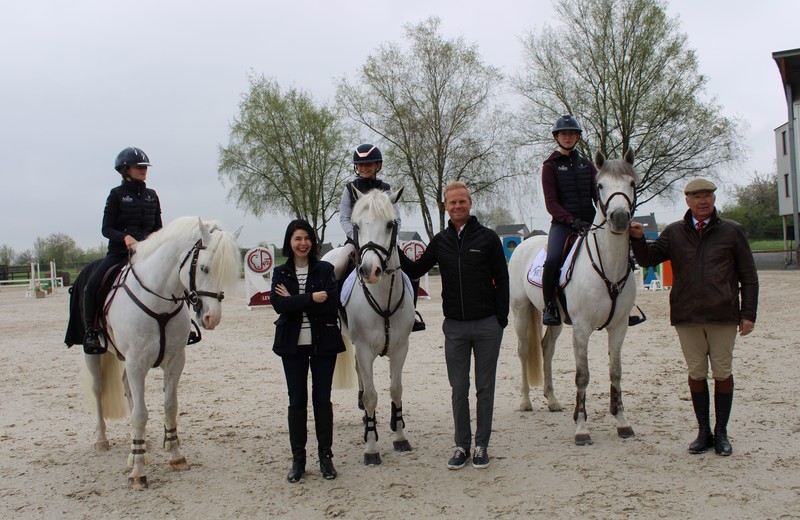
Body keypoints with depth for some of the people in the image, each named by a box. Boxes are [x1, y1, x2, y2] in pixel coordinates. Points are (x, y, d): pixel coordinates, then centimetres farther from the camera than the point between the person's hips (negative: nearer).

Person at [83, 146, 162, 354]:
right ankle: (90, 331, -3)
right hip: (119, 251, -3)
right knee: (91, 286, -21)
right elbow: (106, 229, -4)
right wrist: (125, 237, -22)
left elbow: (158, 228, 15)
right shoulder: (116, 194, 0)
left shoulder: (151, 195, 12)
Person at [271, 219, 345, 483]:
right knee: (297, 401, 5)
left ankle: (325, 456, 19)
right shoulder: (280, 273, 5)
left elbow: (331, 303, -14)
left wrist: (294, 300, -13)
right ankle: (298, 459, 16)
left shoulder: (325, 270, 1)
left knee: (322, 399, 6)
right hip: (293, 344, 1)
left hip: (323, 342, -1)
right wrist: (311, 298, -18)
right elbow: (278, 304, -12)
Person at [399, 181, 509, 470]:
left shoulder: (488, 237, -4)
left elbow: (502, 280, -3)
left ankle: (481, 445, 20)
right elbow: (415, 270, 8)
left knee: (485, 388, 8)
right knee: (459, 389, 8)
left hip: (487, 326, -2)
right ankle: (462, 445, 20)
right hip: (455, 327, 3)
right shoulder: (440, 241, 6)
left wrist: (502, 319, -7)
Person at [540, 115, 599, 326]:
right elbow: (551, 203, -4)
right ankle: (549, 306, -11)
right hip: (562, 223, -4)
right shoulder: (551, 166, 4)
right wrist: (572, 220, -18)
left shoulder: (587, 164, 17)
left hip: (590, 222, 4)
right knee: (552, 260, -30)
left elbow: (598, 195, 11)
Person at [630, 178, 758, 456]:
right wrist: (638, 239, -13)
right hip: (686, 317, 2)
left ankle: (721, 432, 20)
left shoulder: (732, 231, 3)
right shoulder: (674, 233, 8)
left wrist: (748, 314, -2)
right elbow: (648, 259, 8)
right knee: (696, 373, 8)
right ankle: (703, 432, 20)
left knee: (722, 372, 6)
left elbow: (748, 276, 4)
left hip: (723, 316, -1)